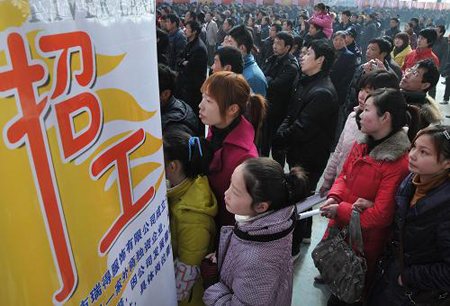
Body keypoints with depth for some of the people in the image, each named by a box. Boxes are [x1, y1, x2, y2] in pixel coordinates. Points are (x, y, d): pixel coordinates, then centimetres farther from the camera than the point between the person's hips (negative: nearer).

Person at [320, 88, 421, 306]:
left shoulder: (399, 163, -25)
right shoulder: (362, 144, -1)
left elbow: (381, 215, -23)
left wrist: (340, 211, -19)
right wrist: (334, 197, -11)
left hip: (364, 242, -6)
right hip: (339, 229, 6)